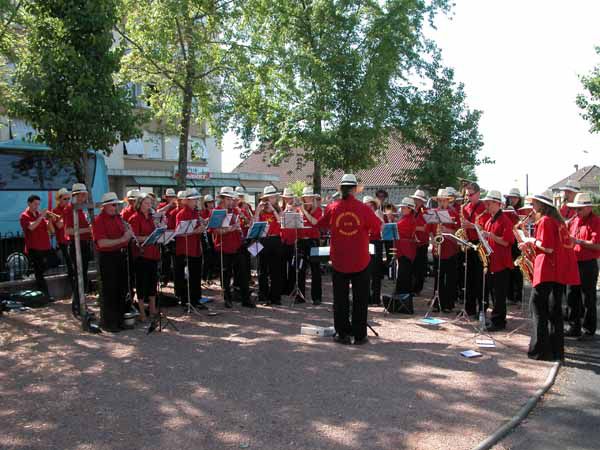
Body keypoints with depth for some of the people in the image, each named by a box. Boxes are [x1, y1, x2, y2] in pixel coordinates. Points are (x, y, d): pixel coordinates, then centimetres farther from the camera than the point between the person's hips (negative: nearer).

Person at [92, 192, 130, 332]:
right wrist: (121, 239, -23)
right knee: (109, 290, 0)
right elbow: (102, 243, -20)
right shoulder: (99, 221, -11)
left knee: (122, 289, 13)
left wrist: (128, 235, 1)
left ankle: (120, 318, 26)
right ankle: (108, 322, 11)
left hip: (121, 255, 7)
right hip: (108, 257, -7)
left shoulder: (118, 217, 11)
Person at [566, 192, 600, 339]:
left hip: (588, 265, -7)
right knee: (572, 297, 12)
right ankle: (574, 328, 23)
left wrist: (578, 241, -24)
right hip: (573, 264, 7)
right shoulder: (575, 220, 12)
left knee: (588, 300, 2)